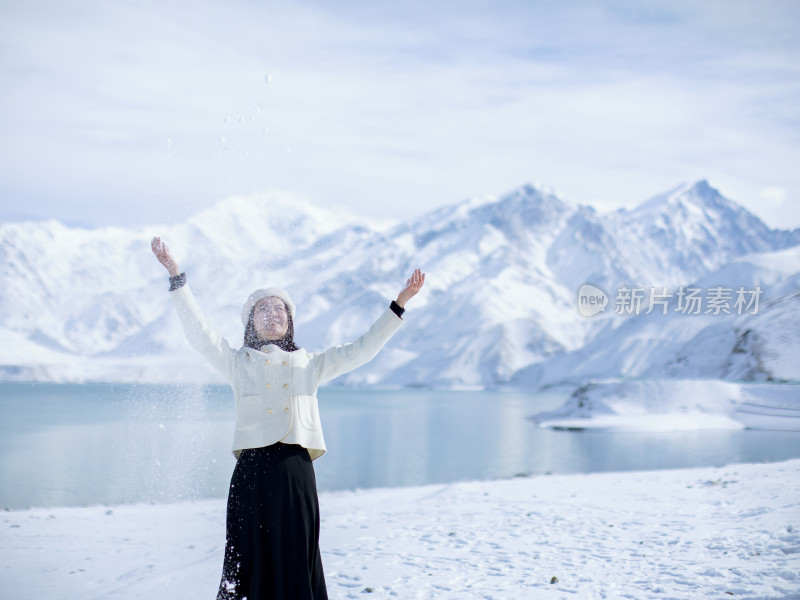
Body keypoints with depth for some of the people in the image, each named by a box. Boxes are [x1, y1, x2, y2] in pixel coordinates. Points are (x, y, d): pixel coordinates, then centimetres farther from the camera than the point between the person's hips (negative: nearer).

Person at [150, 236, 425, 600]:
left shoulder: (310, 364, 17)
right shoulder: (237, 362, 13)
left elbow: (362, 350, 14)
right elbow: (198, 332, 2)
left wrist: (399, 303, 8)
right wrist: (176, 276, -7)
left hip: (296, 472, 2)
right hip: (252, 473, -1)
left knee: (296, 563, 2)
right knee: (249, 563, -1)